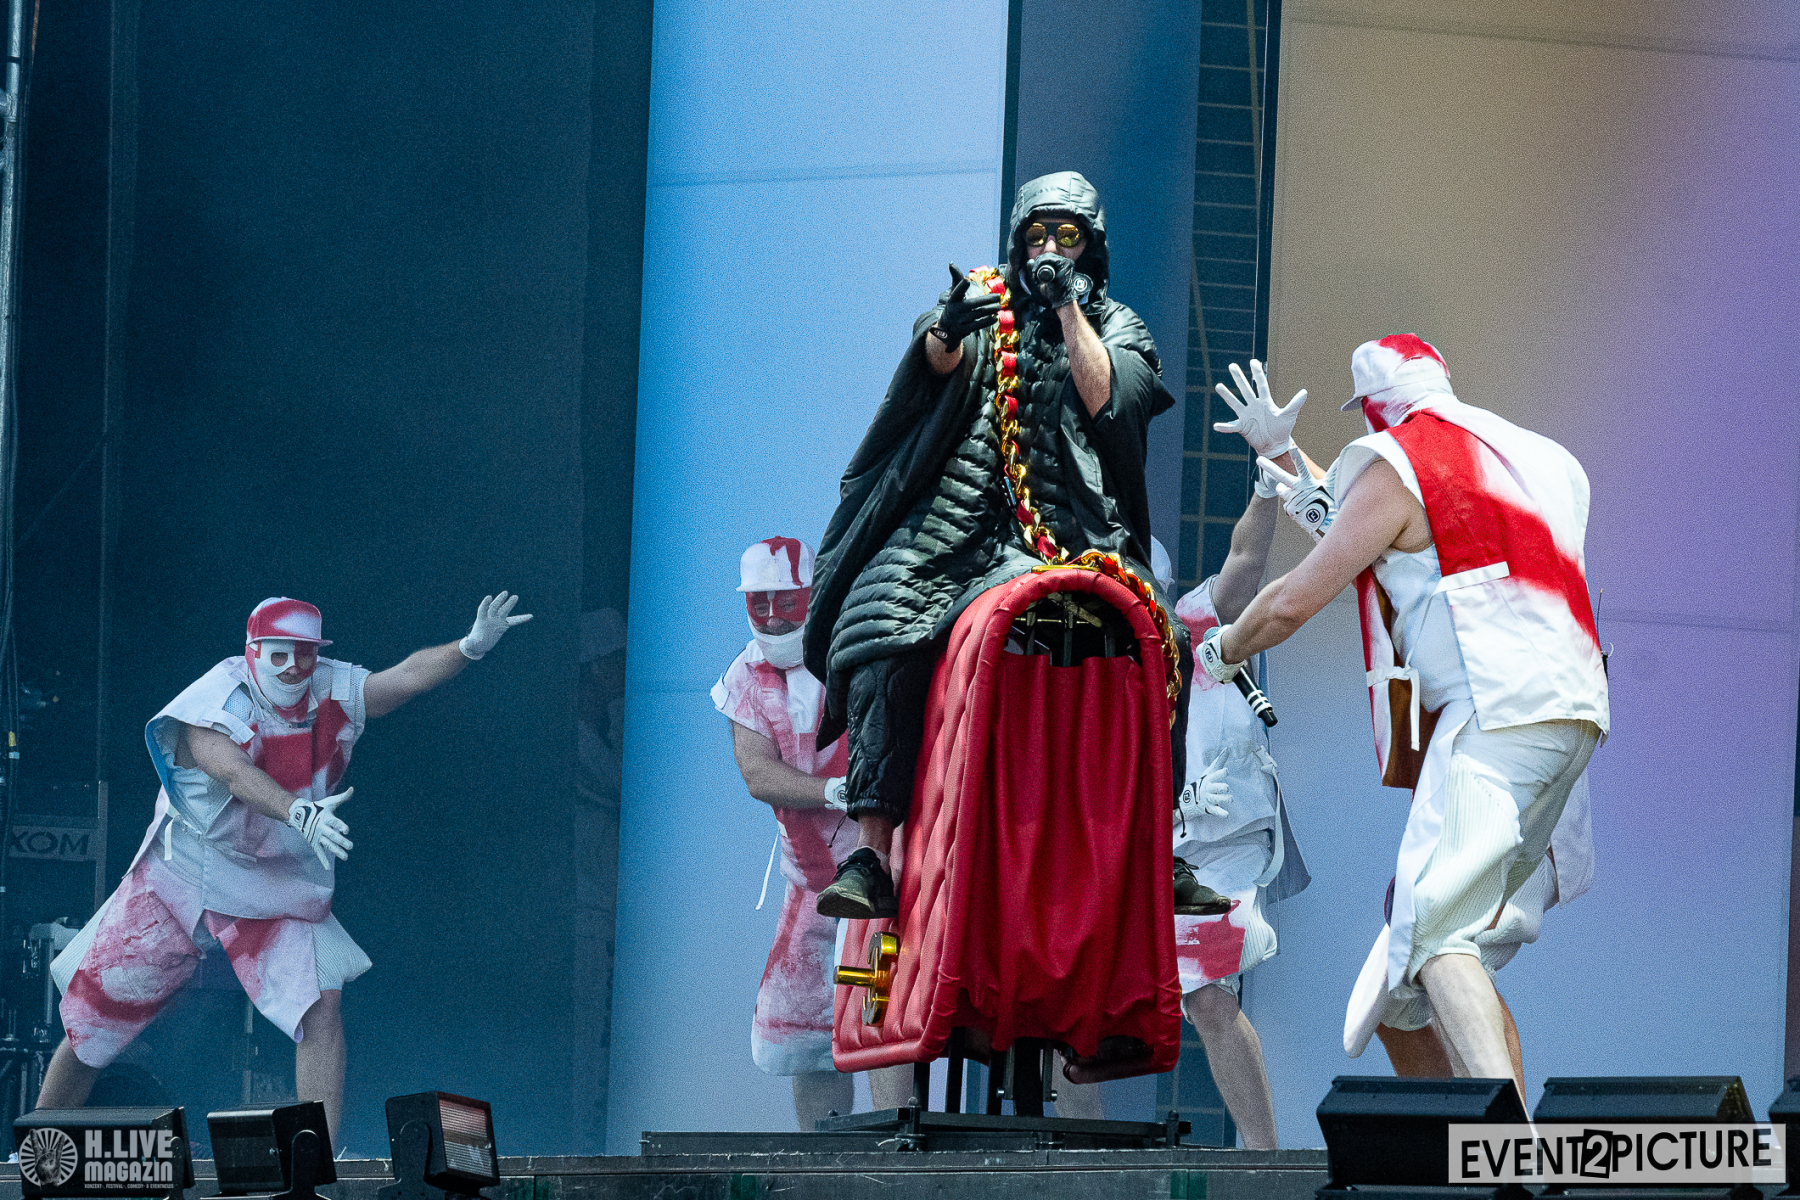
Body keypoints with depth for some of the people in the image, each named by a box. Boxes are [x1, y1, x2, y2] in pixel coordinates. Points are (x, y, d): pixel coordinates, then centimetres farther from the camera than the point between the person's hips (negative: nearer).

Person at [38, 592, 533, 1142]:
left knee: (322, 1004, -19)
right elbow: (231, 768, -37)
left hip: (278, 890, 3)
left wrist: (471, 646, -34)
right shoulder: (220, 696, -20)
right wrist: (300, 812, -53)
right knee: (87, 1034, 2)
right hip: (178, 884, -3)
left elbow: (407, 675, -15)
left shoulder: (333, 694, -4)